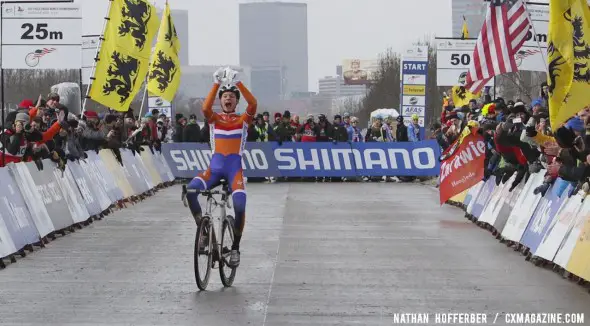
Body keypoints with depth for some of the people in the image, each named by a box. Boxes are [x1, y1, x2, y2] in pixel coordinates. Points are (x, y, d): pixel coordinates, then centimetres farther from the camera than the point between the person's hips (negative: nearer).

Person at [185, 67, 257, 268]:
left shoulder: (243, 120, 10)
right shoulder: (214, 118, 12)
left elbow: (253, 104, -12)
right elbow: (205, 108, -12)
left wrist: (238, 83, -17)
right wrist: (216, 83, -18)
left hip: (235, 168, -1)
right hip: (215, 167, 1)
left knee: (239, 206, -24)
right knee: (191, 190, -28)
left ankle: (235, 248, -4)